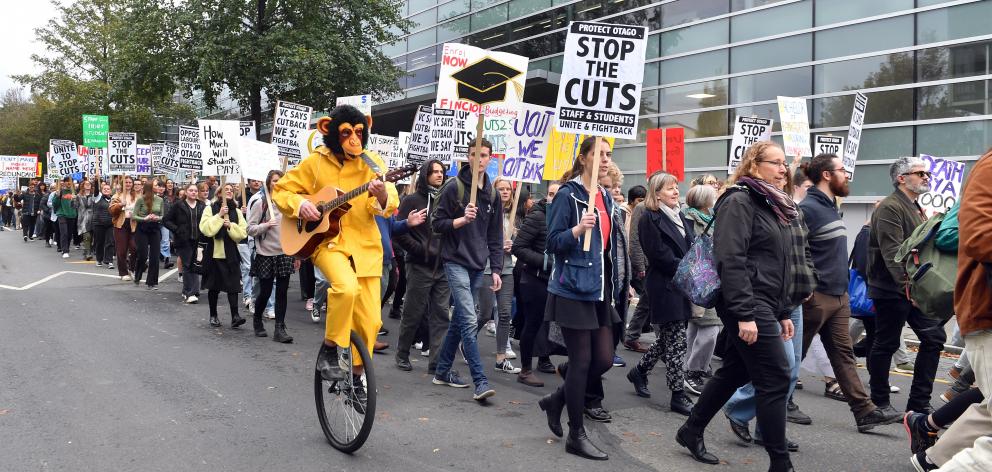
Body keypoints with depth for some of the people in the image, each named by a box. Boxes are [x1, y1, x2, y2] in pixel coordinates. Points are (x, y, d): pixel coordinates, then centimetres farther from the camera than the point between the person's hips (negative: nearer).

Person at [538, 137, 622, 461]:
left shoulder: (606, 198, 13)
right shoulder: (567, 194, -10)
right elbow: (552, 243, -13)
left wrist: (614, 288, 19)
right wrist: (578, 229, -30)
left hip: (599, 291, 8)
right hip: (573, 291, -8)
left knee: (604, 359, 6)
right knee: (581, 361, -3)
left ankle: (556, 400, 28)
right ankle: (576, 435, 9)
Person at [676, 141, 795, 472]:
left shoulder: (774, 205, 17)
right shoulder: (739, 202, -12)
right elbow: (731, 261, -21)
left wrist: (783, 313, 20)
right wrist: (744, 315, -25)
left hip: (765, 306, 10)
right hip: (747, 307, -10)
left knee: (734, 372, 15)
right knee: (775, 379, -6)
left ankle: (691, 431, 29)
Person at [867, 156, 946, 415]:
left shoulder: (916, 208, 18)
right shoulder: (890, 207, -13)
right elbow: (892, 253, -23)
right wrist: (908, 285, -29)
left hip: (915, 288, 9)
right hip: (892, 289, -9)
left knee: (934, 338, 5)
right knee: (886, 345, 2)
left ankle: (919, 402, 13)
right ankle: (880, 402, 15)